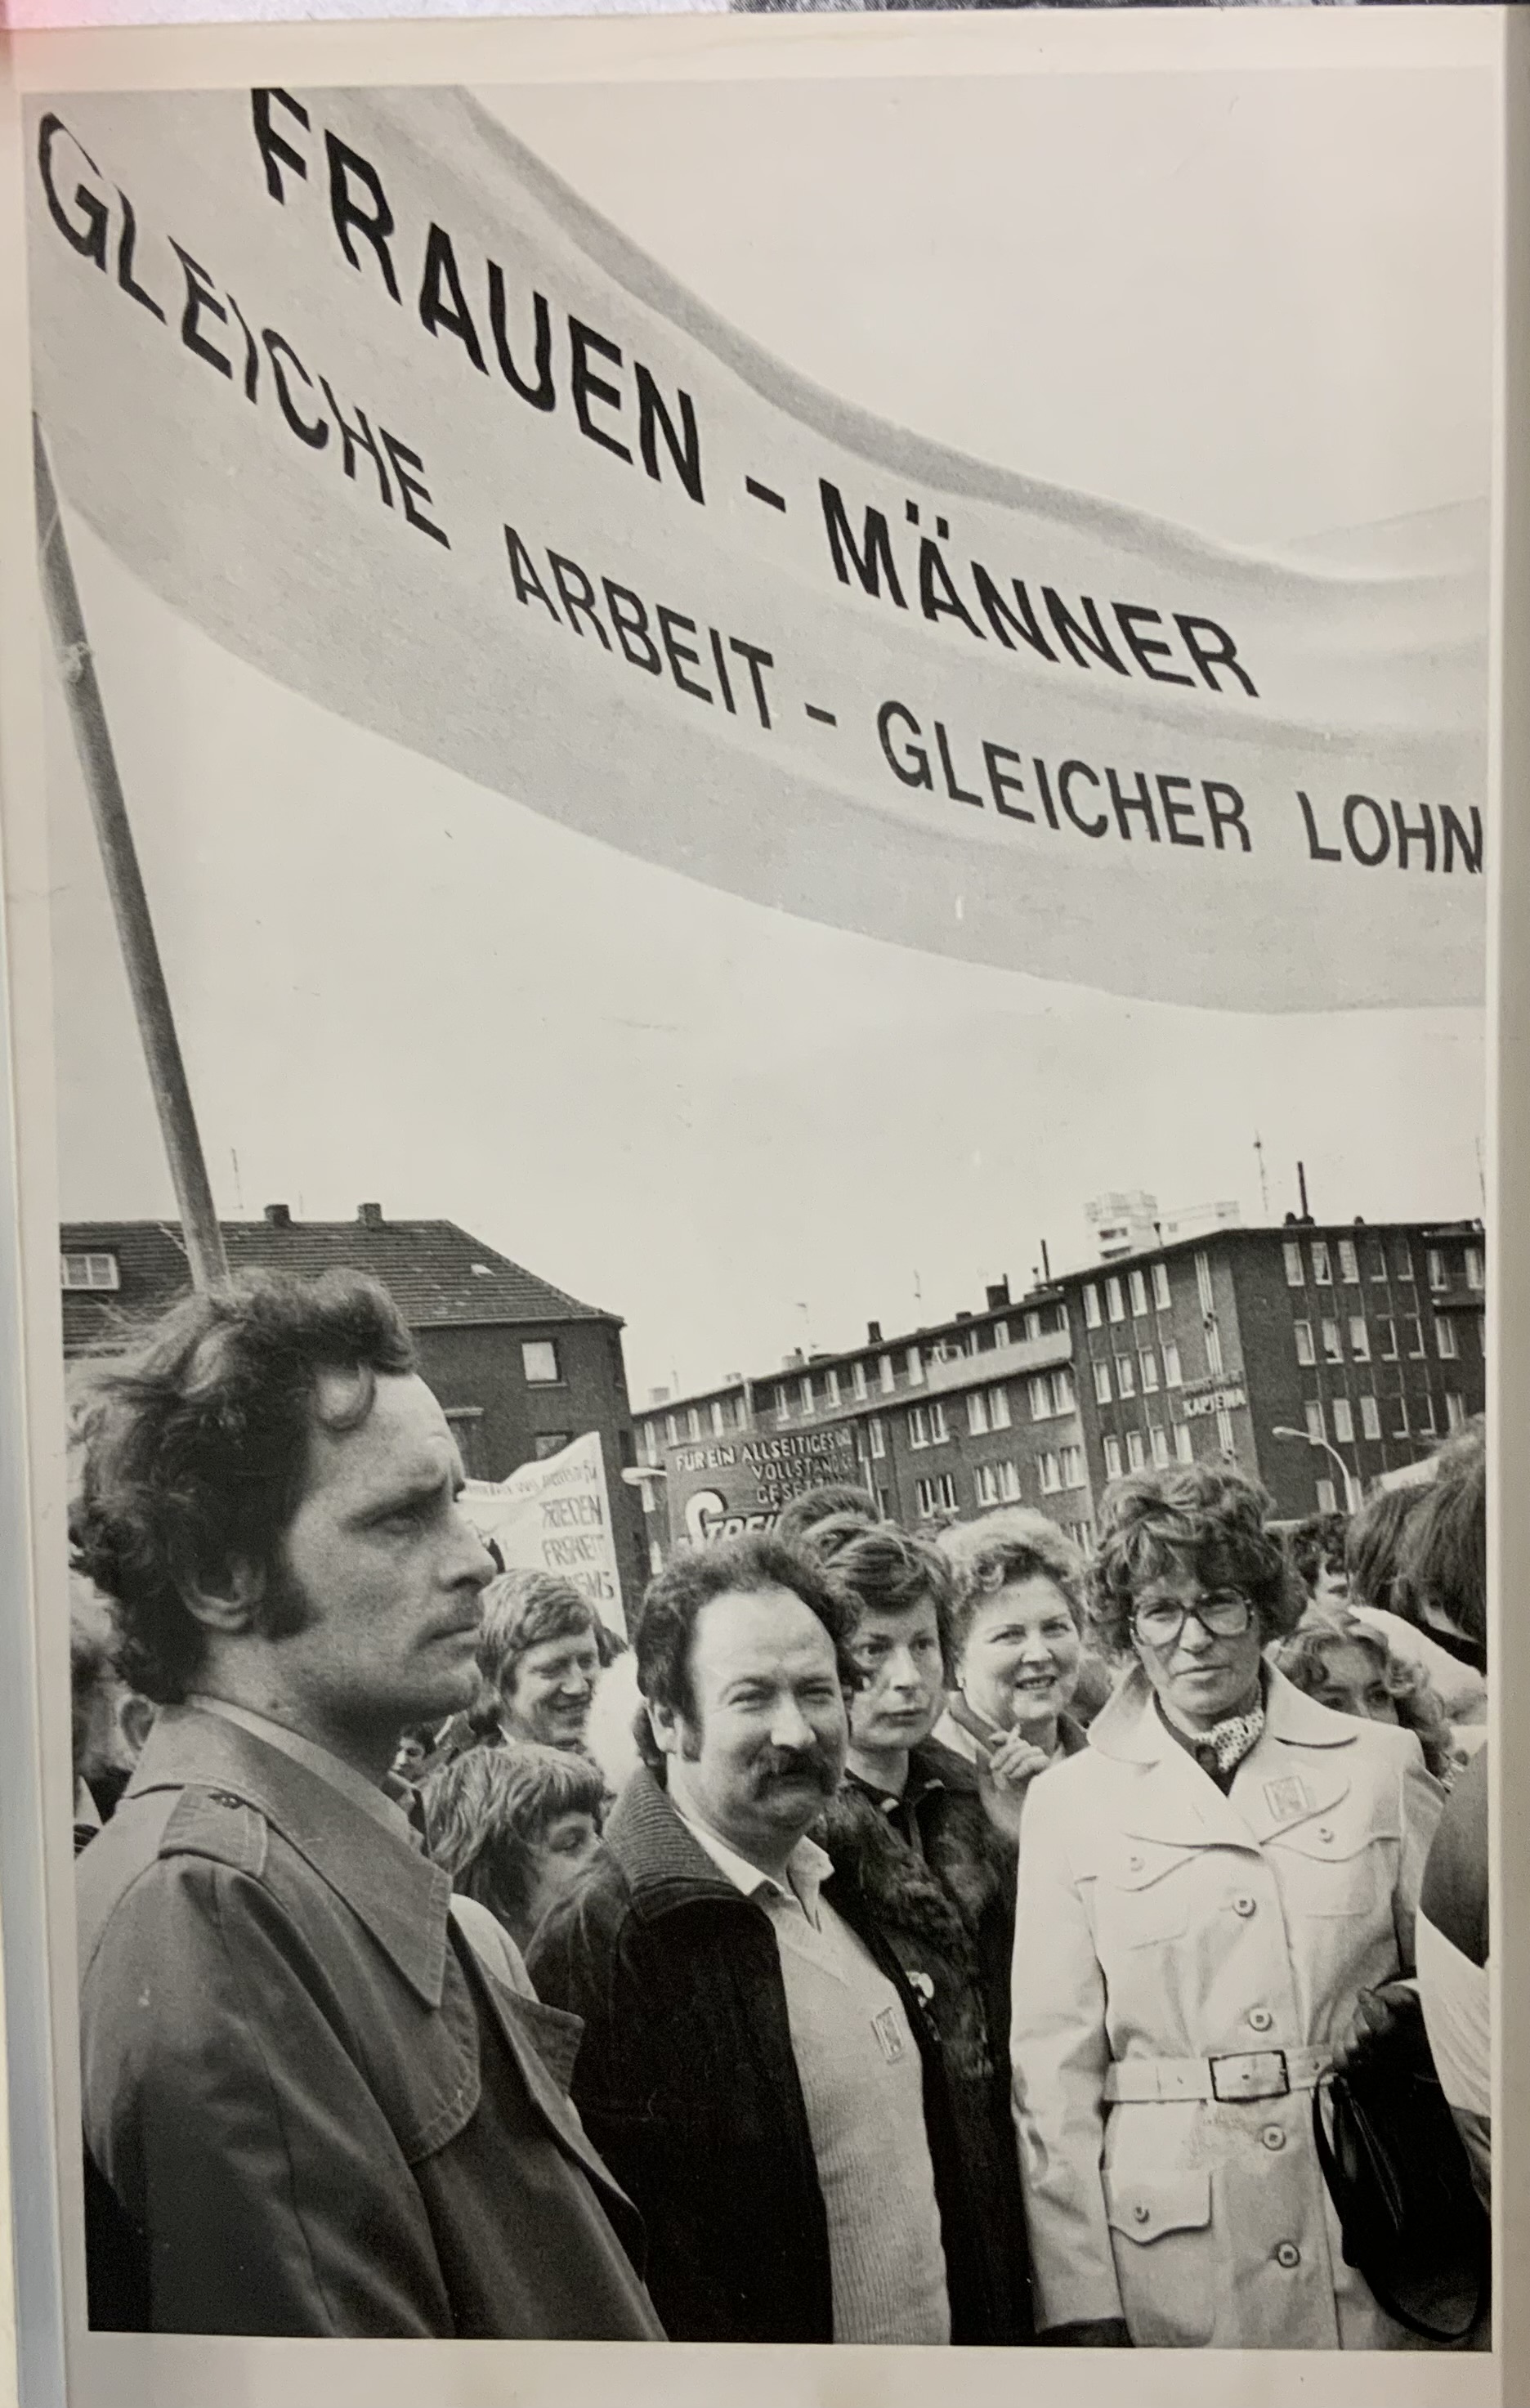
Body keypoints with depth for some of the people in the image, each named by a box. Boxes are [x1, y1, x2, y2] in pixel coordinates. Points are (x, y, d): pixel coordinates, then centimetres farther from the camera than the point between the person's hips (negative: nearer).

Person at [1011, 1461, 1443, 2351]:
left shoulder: (1381, 1766, 1)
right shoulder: (1068, 1801, -1)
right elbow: (1054, 2066, -2)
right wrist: (1081, 2302, -6)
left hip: (1375, 2246, 1)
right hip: (1170, 2251, 0)